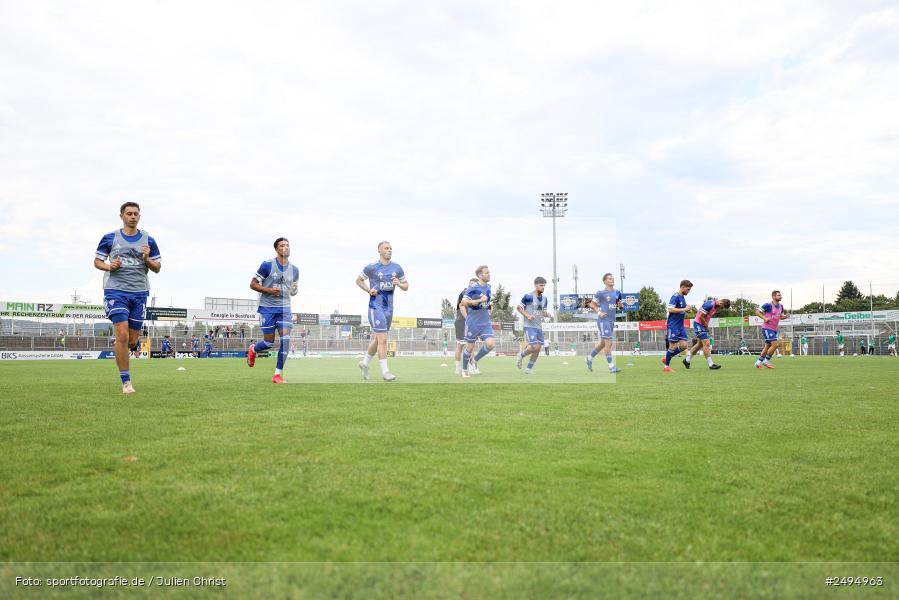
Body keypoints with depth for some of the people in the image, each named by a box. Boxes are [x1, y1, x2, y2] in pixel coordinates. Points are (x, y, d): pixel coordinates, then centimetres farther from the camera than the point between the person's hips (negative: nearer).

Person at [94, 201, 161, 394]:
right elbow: (97, 261, 10)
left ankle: (120, 351, 40)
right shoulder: (109, 238, 5)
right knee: (122, 336, -14)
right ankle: (126, 382, -5)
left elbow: (157, 268, 10)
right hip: (116, 291, -2)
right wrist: (110, 266, -11)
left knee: (132, 341, 3)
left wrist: (147, 259, -10)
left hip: (139, 293, 2)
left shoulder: (148, 240, 8)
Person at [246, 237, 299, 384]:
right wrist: (269, 290, -19)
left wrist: (294, 291, -3)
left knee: (285, 339, -12)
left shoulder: (294, 270, 6)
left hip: (284, 308, 3)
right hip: (267, 307, -3)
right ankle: (253, 349, 37)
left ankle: (278, 374, -3)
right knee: (269, 342, 0)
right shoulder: (267, 265, -8)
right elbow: (253, 284, -4)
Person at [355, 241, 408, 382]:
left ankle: (365, 362, 37)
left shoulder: (397, 268, 6)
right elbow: (358, 280, 7)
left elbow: (406, 286, 13)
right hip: (376, 306, -6)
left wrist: (399, 284, -10)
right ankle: (384, 371, -7)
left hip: (389, 307, 6)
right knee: (383, 339, -13)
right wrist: (369, 290, -10)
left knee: (378, 339, 17)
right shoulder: (372, 267, -6)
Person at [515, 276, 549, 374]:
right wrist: (527, 315, -16)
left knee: (538, 349, 4)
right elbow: (518, 307, -3)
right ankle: (521, 355, 12)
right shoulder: (528, 296, -10)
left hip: (539, 327, 7)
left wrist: (546, 314, -2)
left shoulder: (544, 298, 11)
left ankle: (529, 368, 18)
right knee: (534, 347, -17)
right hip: (529, 326, -7)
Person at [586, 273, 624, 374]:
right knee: (609, 343, -10)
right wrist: (598, 312, -15)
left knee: (603, 343, 16)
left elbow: (618, 305, 23)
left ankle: (589, 359, 33)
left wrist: (621, 305, 0)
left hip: (612, 320, 8)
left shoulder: (617, 293, 12)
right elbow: (592, 304, -2)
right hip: (603, 320, -8)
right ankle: (611, 366, -5)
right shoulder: (601, 293, -8)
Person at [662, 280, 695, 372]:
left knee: (684, 345, 3)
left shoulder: (683, 297, 14)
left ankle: (666, 359, 17)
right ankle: (666, 367, 9)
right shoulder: (675, 296, -13)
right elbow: (670, 309, -24)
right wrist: (684, 309, -21)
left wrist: (687, 310, 6)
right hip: (673, 326, -9)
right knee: (673, 346, -4)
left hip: (680, 326, 9)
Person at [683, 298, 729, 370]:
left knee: (700, 344, 15)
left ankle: (687, 360, 25)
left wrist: (706, 326, 8)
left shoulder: (716, 305, 4)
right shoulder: (709, 304, -26)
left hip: (703, 324, 10)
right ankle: (711, 364, -8)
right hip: (699, 324, -10)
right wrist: (707, 327, -14)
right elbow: (701, 317, -24)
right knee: (706, 343, -11)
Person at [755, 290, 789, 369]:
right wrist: (764, 318, -24)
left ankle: (758, 362, 21)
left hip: (774, 329, 8)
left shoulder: (780, 306, 9)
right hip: (767, 328, -8)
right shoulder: (768, 305, -15)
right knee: (775, 344, -16)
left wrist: (786, 316, -1)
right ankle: (766, 361, -2)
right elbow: (757, 311, -12)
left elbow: (780, 316, 21)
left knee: (767, 347, 12)